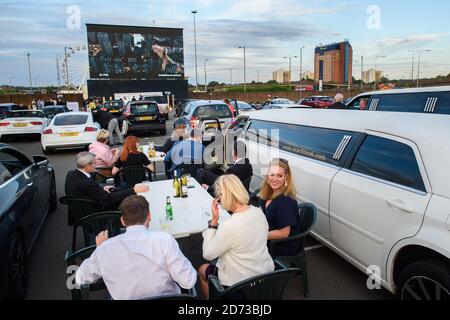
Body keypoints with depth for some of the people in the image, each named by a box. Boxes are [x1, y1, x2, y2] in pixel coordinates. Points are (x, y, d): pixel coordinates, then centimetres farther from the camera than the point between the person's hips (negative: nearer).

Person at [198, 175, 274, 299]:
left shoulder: (229, 226, -31)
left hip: (241, 283, -6)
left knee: (202, 270, 22)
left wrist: (214, 220, -17)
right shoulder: (258, 212, -10)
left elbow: (208, 254, -17)